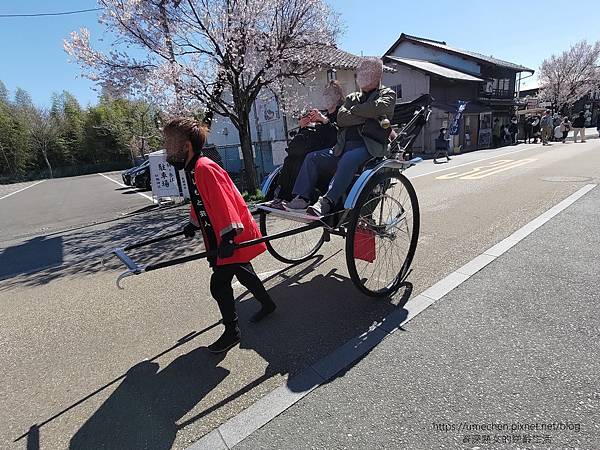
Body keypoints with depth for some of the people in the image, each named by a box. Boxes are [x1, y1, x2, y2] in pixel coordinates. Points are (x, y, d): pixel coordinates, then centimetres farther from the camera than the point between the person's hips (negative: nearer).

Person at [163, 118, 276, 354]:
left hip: (233, 238, -10)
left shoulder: (205, 169, -23)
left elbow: (223, 203, -30)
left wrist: (228, 236, -33)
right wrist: (194, 225, 28)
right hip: (223, 237, 10)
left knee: (219, 284, -2)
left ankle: (232, 332, 17)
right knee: (243, 273, 23)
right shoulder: (193, 169, 8)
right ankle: (267, 304, 44)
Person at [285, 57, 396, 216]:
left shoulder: (387, 94, 15)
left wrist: (353, 110, 4)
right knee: (312, 158, -12)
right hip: (344, 146, 6)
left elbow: (377, 108, -10)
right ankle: (302, 199, -20)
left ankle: (326, 203, -44)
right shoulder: (352, 98, 27)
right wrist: (366, 116, -3)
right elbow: (341, 119, 6)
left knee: (348, 159, -37)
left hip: (370, 145, -5)